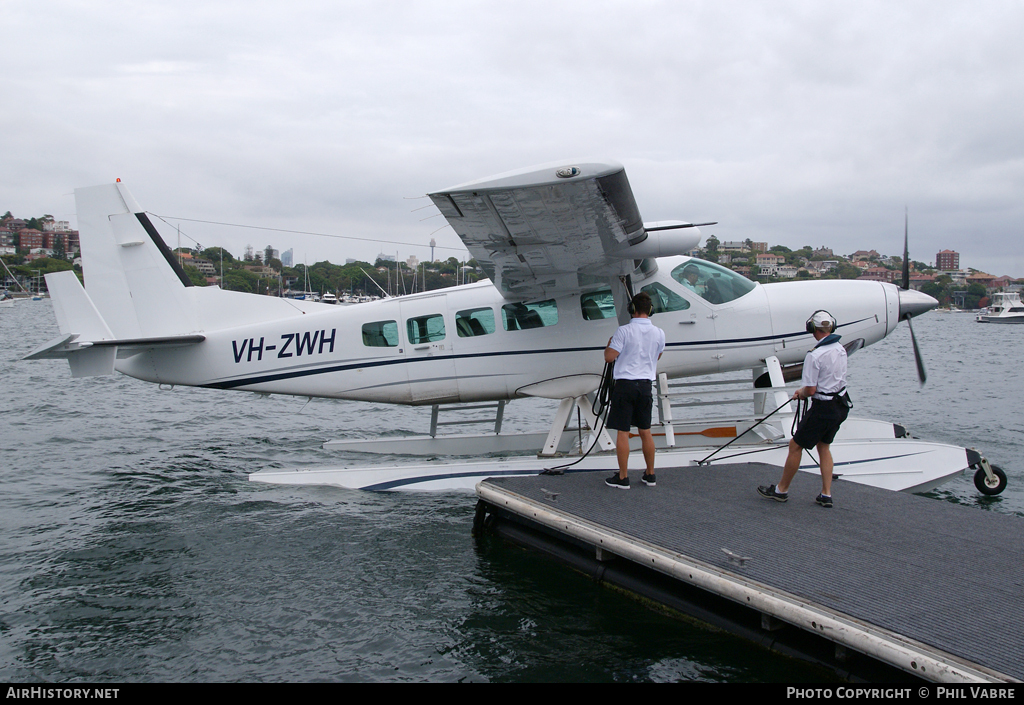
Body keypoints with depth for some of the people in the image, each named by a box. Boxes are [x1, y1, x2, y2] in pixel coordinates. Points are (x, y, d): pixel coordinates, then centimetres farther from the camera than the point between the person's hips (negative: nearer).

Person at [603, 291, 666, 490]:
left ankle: (623, 477, 4)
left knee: (622, 432, 0)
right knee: (645, 431, 13)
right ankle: (650, 474, 21)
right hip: (645, 384, 5)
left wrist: (609, 345, 7)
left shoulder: (624, 331, -12)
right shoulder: (659, 333, 3)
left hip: (625, 384, -5)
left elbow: (609, 357, -13)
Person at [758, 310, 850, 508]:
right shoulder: (840, 350, 4)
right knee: (823, 446, 19)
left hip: (823, 408, -8)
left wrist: (801, 393, 2)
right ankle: (826, 495, 16)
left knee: (796, 445, 5)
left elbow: (811, 390, -21)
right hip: (842, 404, 8)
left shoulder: (815, 356, -22)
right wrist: (804, 390, 18)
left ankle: (781, 490, 16)